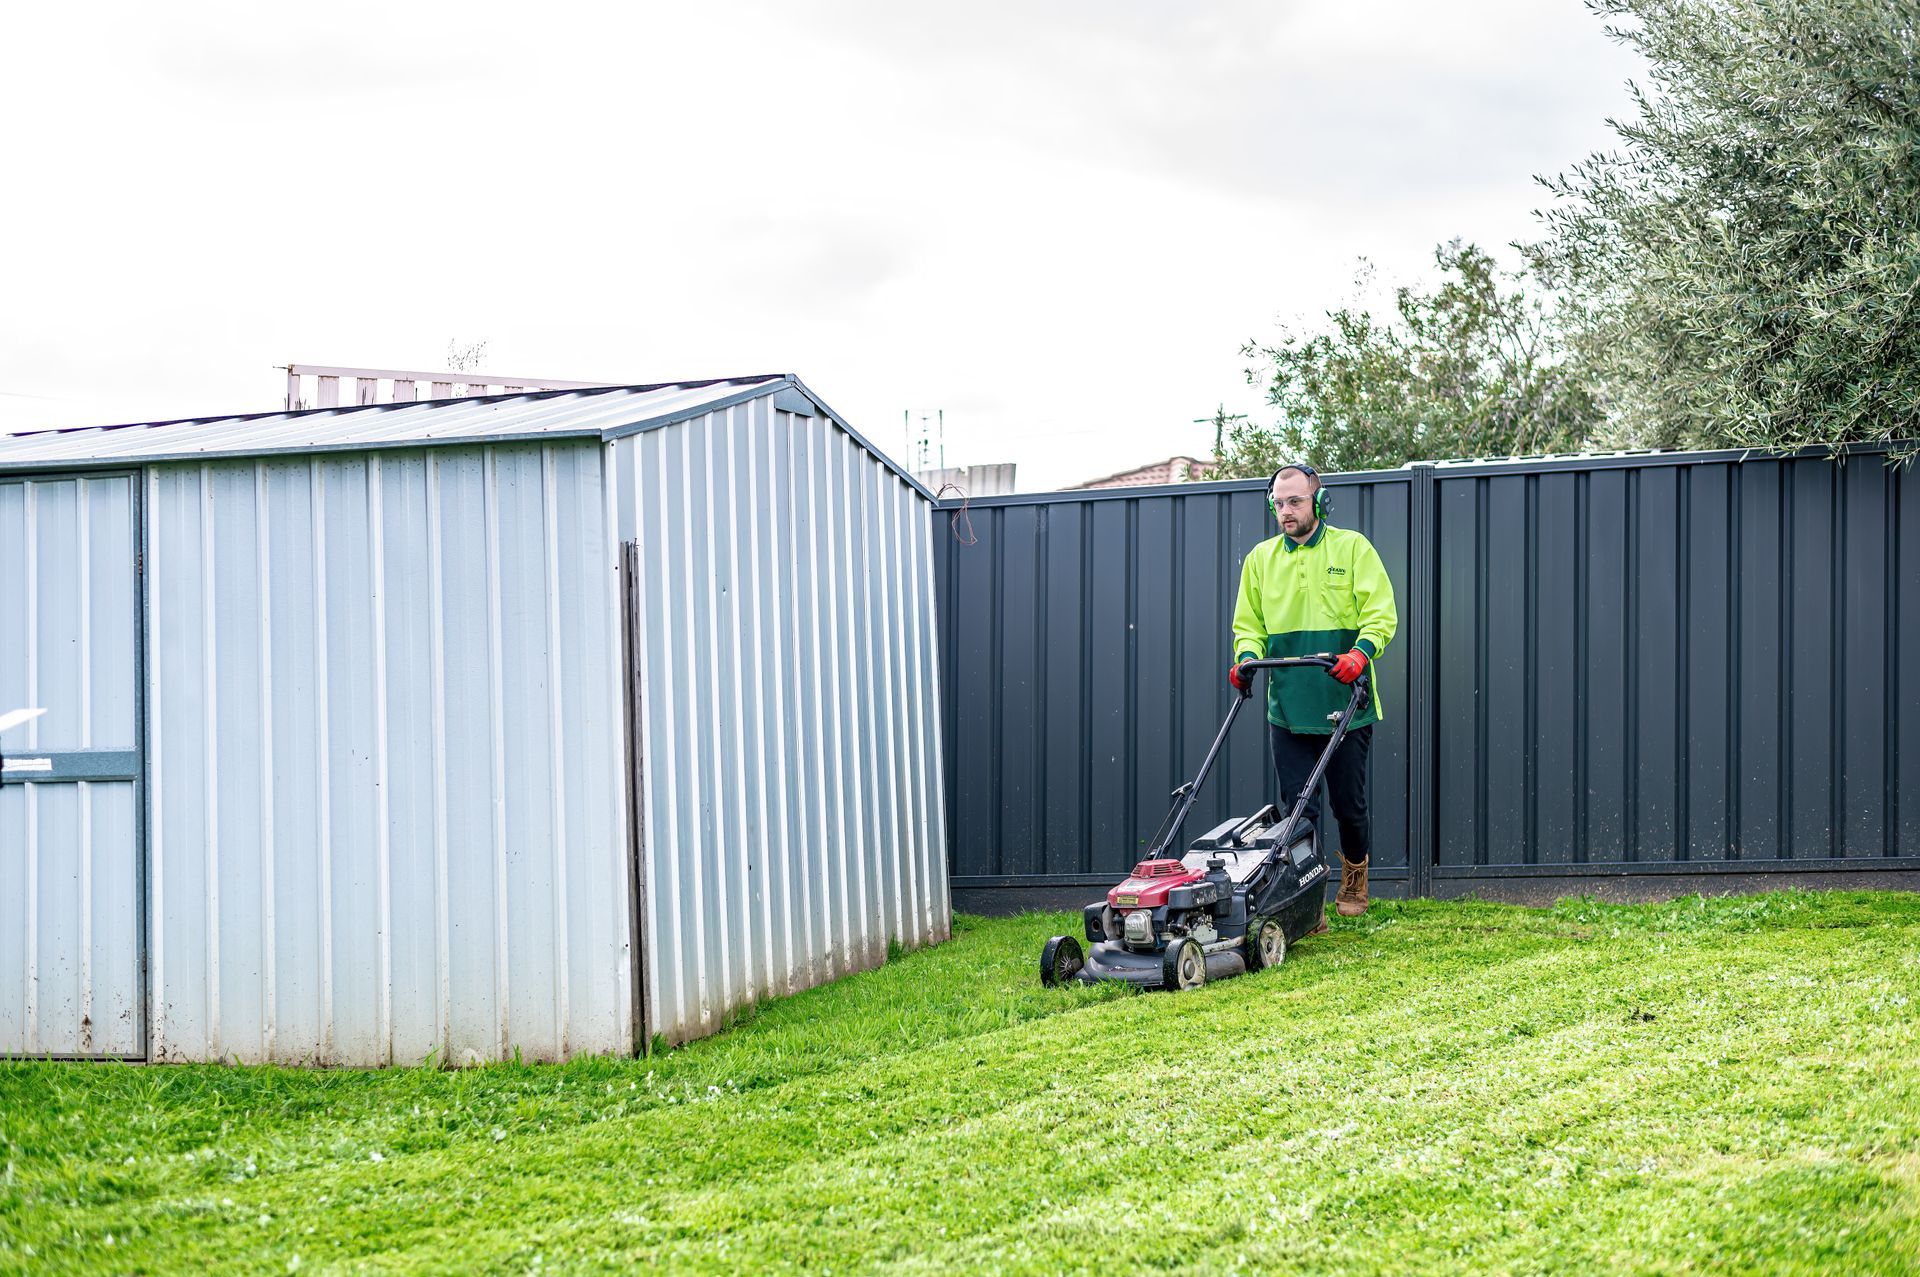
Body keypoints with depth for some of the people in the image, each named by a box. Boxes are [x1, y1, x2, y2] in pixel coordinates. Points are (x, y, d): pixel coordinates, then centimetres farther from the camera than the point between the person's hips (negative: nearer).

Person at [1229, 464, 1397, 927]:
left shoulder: (1352, 548, 1)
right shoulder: (1260, 558, 11)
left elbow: (1381, 614, -5)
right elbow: (1248, 624, 16)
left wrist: (1360, 652, -23)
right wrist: (1247, 658, -5)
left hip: (1345, 707, -2)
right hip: (1288, 709, 2)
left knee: (1349, 803, 8)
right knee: (1299, 808, -4)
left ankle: (1354, 875, 34)